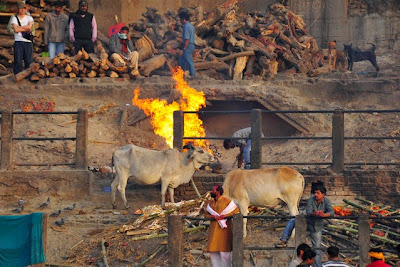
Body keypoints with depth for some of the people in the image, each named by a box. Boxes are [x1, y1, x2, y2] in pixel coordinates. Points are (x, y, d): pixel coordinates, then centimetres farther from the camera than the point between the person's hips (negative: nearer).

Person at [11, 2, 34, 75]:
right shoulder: (14, 18, 7)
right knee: (18, 61, -8)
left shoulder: (29, 18, 13)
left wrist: (19, 27, -6)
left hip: (28, 42, 2)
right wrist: (26, 29, -4)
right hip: (18, 41, -2)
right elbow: (16, 29, -8)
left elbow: (29, 27, -8)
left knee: (28, 61, 1)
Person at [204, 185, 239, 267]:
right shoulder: (210, 203, 14)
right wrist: (213, 216, -6)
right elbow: (206, 215, 15)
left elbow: (236, 211, -4)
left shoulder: (226, 201, -3)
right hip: (213, 229, 6)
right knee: (213, 252, 3)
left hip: (223, 229, -6)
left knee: (224, 252, -8)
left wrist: (224, 216, -14)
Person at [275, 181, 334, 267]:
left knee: (317, 248, 0)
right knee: (292, 221, -20)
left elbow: (331, 212, -28)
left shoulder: (326, 201, -14)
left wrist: (324, 215, -50)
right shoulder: (311, 200, -16)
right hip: (307, 223, 1)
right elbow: (308, 212, -28)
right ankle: (284, 241, -17)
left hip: (317, 227, -1)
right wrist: (314, 213, -52)